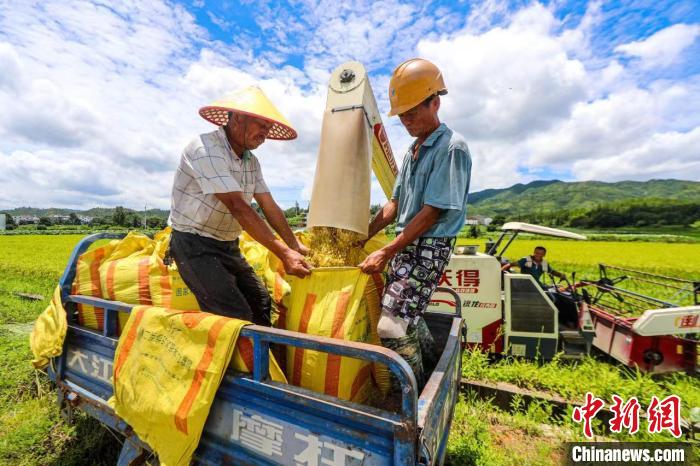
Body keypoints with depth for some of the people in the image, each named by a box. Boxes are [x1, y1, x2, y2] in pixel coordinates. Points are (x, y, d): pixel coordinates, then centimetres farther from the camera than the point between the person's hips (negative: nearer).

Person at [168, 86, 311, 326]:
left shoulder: (251, 161, 5)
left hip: (228, 246, 8)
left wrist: (295, 246, 0)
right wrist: (284, 253, -32)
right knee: (237, 317, -14)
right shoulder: (207, 149, -20)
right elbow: (237, 207, -29)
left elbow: (269, 206, 4)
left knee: (261, 304, 10)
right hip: (195, 245, -7)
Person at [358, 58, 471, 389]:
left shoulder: (451, 148, -12)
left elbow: (431, 213, -18)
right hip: (406, 245, 9)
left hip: (429, 249, -9)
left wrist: (386, 252, -18)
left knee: (392, 325, -10)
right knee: (407, 316, 17)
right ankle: (433, 375, 39)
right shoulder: (413, 151, 15)